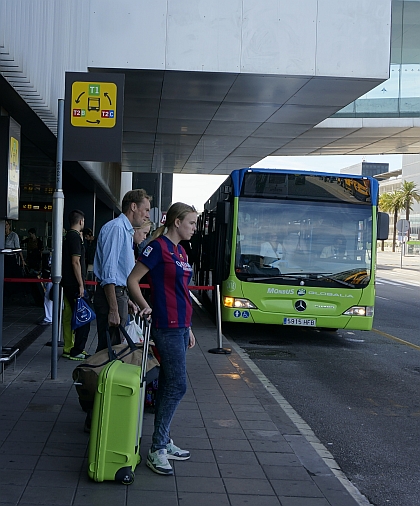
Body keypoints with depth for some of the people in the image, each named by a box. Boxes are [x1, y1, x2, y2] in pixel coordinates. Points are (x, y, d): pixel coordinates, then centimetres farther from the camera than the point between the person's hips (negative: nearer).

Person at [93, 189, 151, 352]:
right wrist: (113, 310, -23)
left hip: (119, 294, 10)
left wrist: (126, 300, 24)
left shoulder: (127, 230, 20)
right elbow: (108, 272, -20)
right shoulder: (116, 228, -13)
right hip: (111, 295, -10)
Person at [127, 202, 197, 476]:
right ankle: (157, 450, -2)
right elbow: (132, 280, -10)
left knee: (168, 384, 13)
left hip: (180, 326, 9)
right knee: (177, 385, -10)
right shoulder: (158, 247, -10)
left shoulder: (181, 252, 16)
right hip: (167, 327, -9)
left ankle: (164, 442, 22)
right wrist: (146, 307, -17)